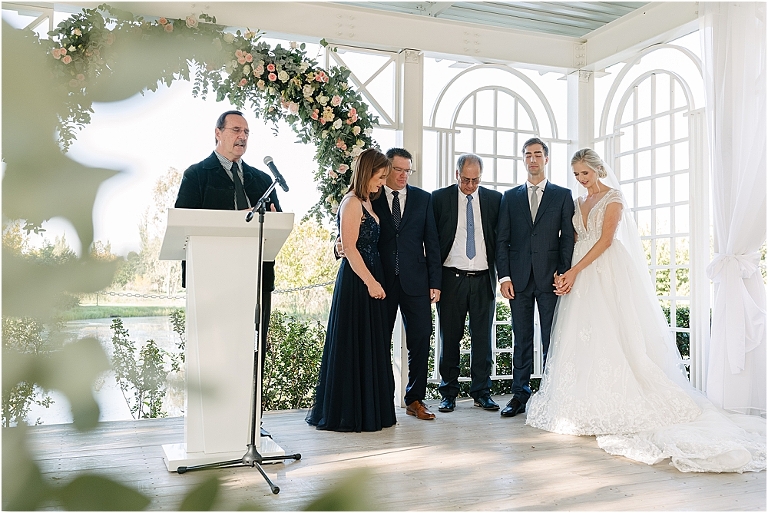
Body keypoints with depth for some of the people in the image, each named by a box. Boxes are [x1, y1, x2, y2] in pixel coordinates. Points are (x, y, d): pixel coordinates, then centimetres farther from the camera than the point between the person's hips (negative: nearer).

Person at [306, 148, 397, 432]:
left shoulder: (366, 202, 16)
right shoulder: (352, 203, -11)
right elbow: (349, 247, -17)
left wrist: (375, 281, 10)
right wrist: (371, 282, -18)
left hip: (370, 279, 10)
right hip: (356, 281, -10)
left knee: (370, 345, 13)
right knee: (354, 345, -2)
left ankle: (369, 409, 22)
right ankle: (348, 413, 8)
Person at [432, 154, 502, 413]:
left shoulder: (495, 199, 6)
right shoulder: (440, 198, 2)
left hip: (483, 279, 2)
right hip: (452, 277, -1)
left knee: (482, 337, 7)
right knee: (450, 338, 4)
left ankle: (481, 391, 18)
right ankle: (449, 393, 16)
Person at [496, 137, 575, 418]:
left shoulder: (563, 195, 8)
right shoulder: (510, 197, 12)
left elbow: (567, 237, 3)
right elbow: (502, 240, 7)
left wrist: (563, 273, -8)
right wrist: (504, 275, -2)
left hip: (549, 277, -1)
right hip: (519, 278, 2)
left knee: (552, 339, 3)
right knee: (521, 339, 7)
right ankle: (520, 395, 13)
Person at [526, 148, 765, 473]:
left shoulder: (613, 198, -2)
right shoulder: (579, 202, 18)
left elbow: (606, 240, -12)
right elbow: (574, 240, 13)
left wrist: (575, 271, -17)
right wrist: (562, 271, -4)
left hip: (608, 273, -6)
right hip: (581, 274, 7)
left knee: (609, 333, -10)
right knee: (582, 337, 1)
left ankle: (614, 405, -6)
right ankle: (585, 405, 5)